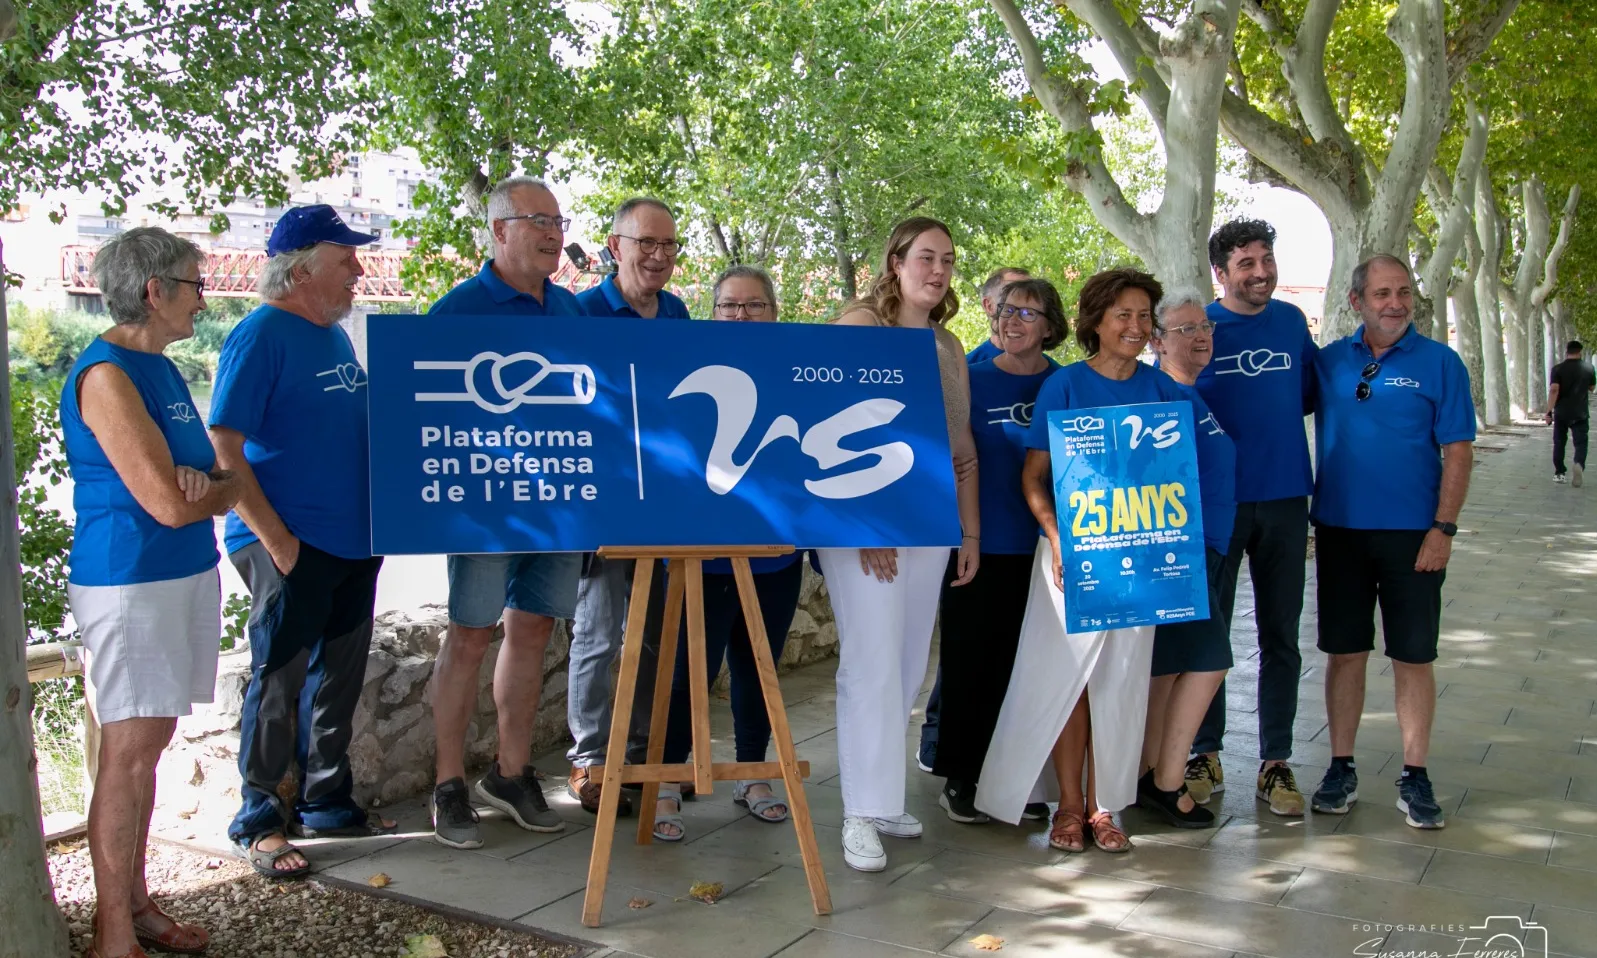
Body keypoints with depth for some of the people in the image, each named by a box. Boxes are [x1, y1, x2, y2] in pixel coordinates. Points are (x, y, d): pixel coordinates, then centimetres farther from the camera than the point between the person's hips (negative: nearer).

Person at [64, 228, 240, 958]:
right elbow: (168, 504, -21)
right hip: (131, 582, -9)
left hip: (187, 574, 9)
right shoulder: (106, 376, -15)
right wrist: (231, 487, -1)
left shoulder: (160, 369, 12)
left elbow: (200, 473, 15)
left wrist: (200, 479, -9)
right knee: (129, 751, -4)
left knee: (147, 745, 13)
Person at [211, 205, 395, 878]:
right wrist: (273, 536, -19)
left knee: (338, 678, 14)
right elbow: (223, 447, -17)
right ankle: (257, 821, 14)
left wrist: (381, 516, 14)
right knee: (279, 681, 0)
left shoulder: (336, 337, 14)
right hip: (291, 547, -8)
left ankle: (327, 803, 28)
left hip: (353, 540, 8)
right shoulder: (261, 336, -12)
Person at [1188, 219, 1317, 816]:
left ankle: (1276, 763, 18)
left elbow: (1312, 392, 19)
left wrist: (1271, 416, 2)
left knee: (1280, 637, 8)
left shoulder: (1292, 322, 7)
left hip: (1285, 499, 3)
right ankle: (1206, 756, 19)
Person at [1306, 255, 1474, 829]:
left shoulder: (1439, 363, -1)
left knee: (1413, 657, 3)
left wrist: (1443, 529, -10)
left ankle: (1414, 779, 14)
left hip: (1412, 533, -2)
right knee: (1344, 652, 7)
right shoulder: (1328, 361, 5)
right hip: (1339, 529, 2)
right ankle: (1341, 770, 17)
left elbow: (1458, 452, -3)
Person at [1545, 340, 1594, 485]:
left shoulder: (1558, 369, -7)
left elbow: (1554, 390, -16)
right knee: (1580, 443, 0)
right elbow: (1591, 387, 13)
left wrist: (1549, 411, -16)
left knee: (1559, 443, 12)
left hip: (1561, 413, 0)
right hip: (1581, 413, 1)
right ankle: (1579, 464, -28)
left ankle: (1559, 473, 15)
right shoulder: (1588, 368, 0)